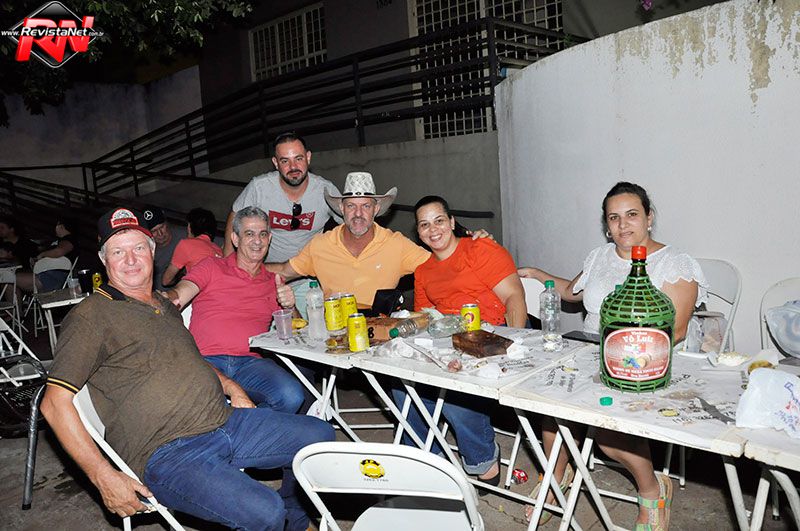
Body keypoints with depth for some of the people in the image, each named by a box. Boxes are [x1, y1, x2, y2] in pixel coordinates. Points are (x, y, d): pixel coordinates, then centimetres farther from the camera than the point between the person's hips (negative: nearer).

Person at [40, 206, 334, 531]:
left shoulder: (165, 306, 18)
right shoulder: (91, 316, -7)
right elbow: (54, 403, -11)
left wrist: (231, 388, 15)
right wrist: (104, 477, -16)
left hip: (225, 421, 8)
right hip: (167, 455, -8)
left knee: (319, 434, 9)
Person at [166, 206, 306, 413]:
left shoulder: (274, 282, 22)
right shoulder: (212, 267, 15)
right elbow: (177, 295, 1)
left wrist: (289, 307, -2)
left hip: (250, 361, 3)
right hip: (205, 360, -3)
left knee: (292, 396, -27)